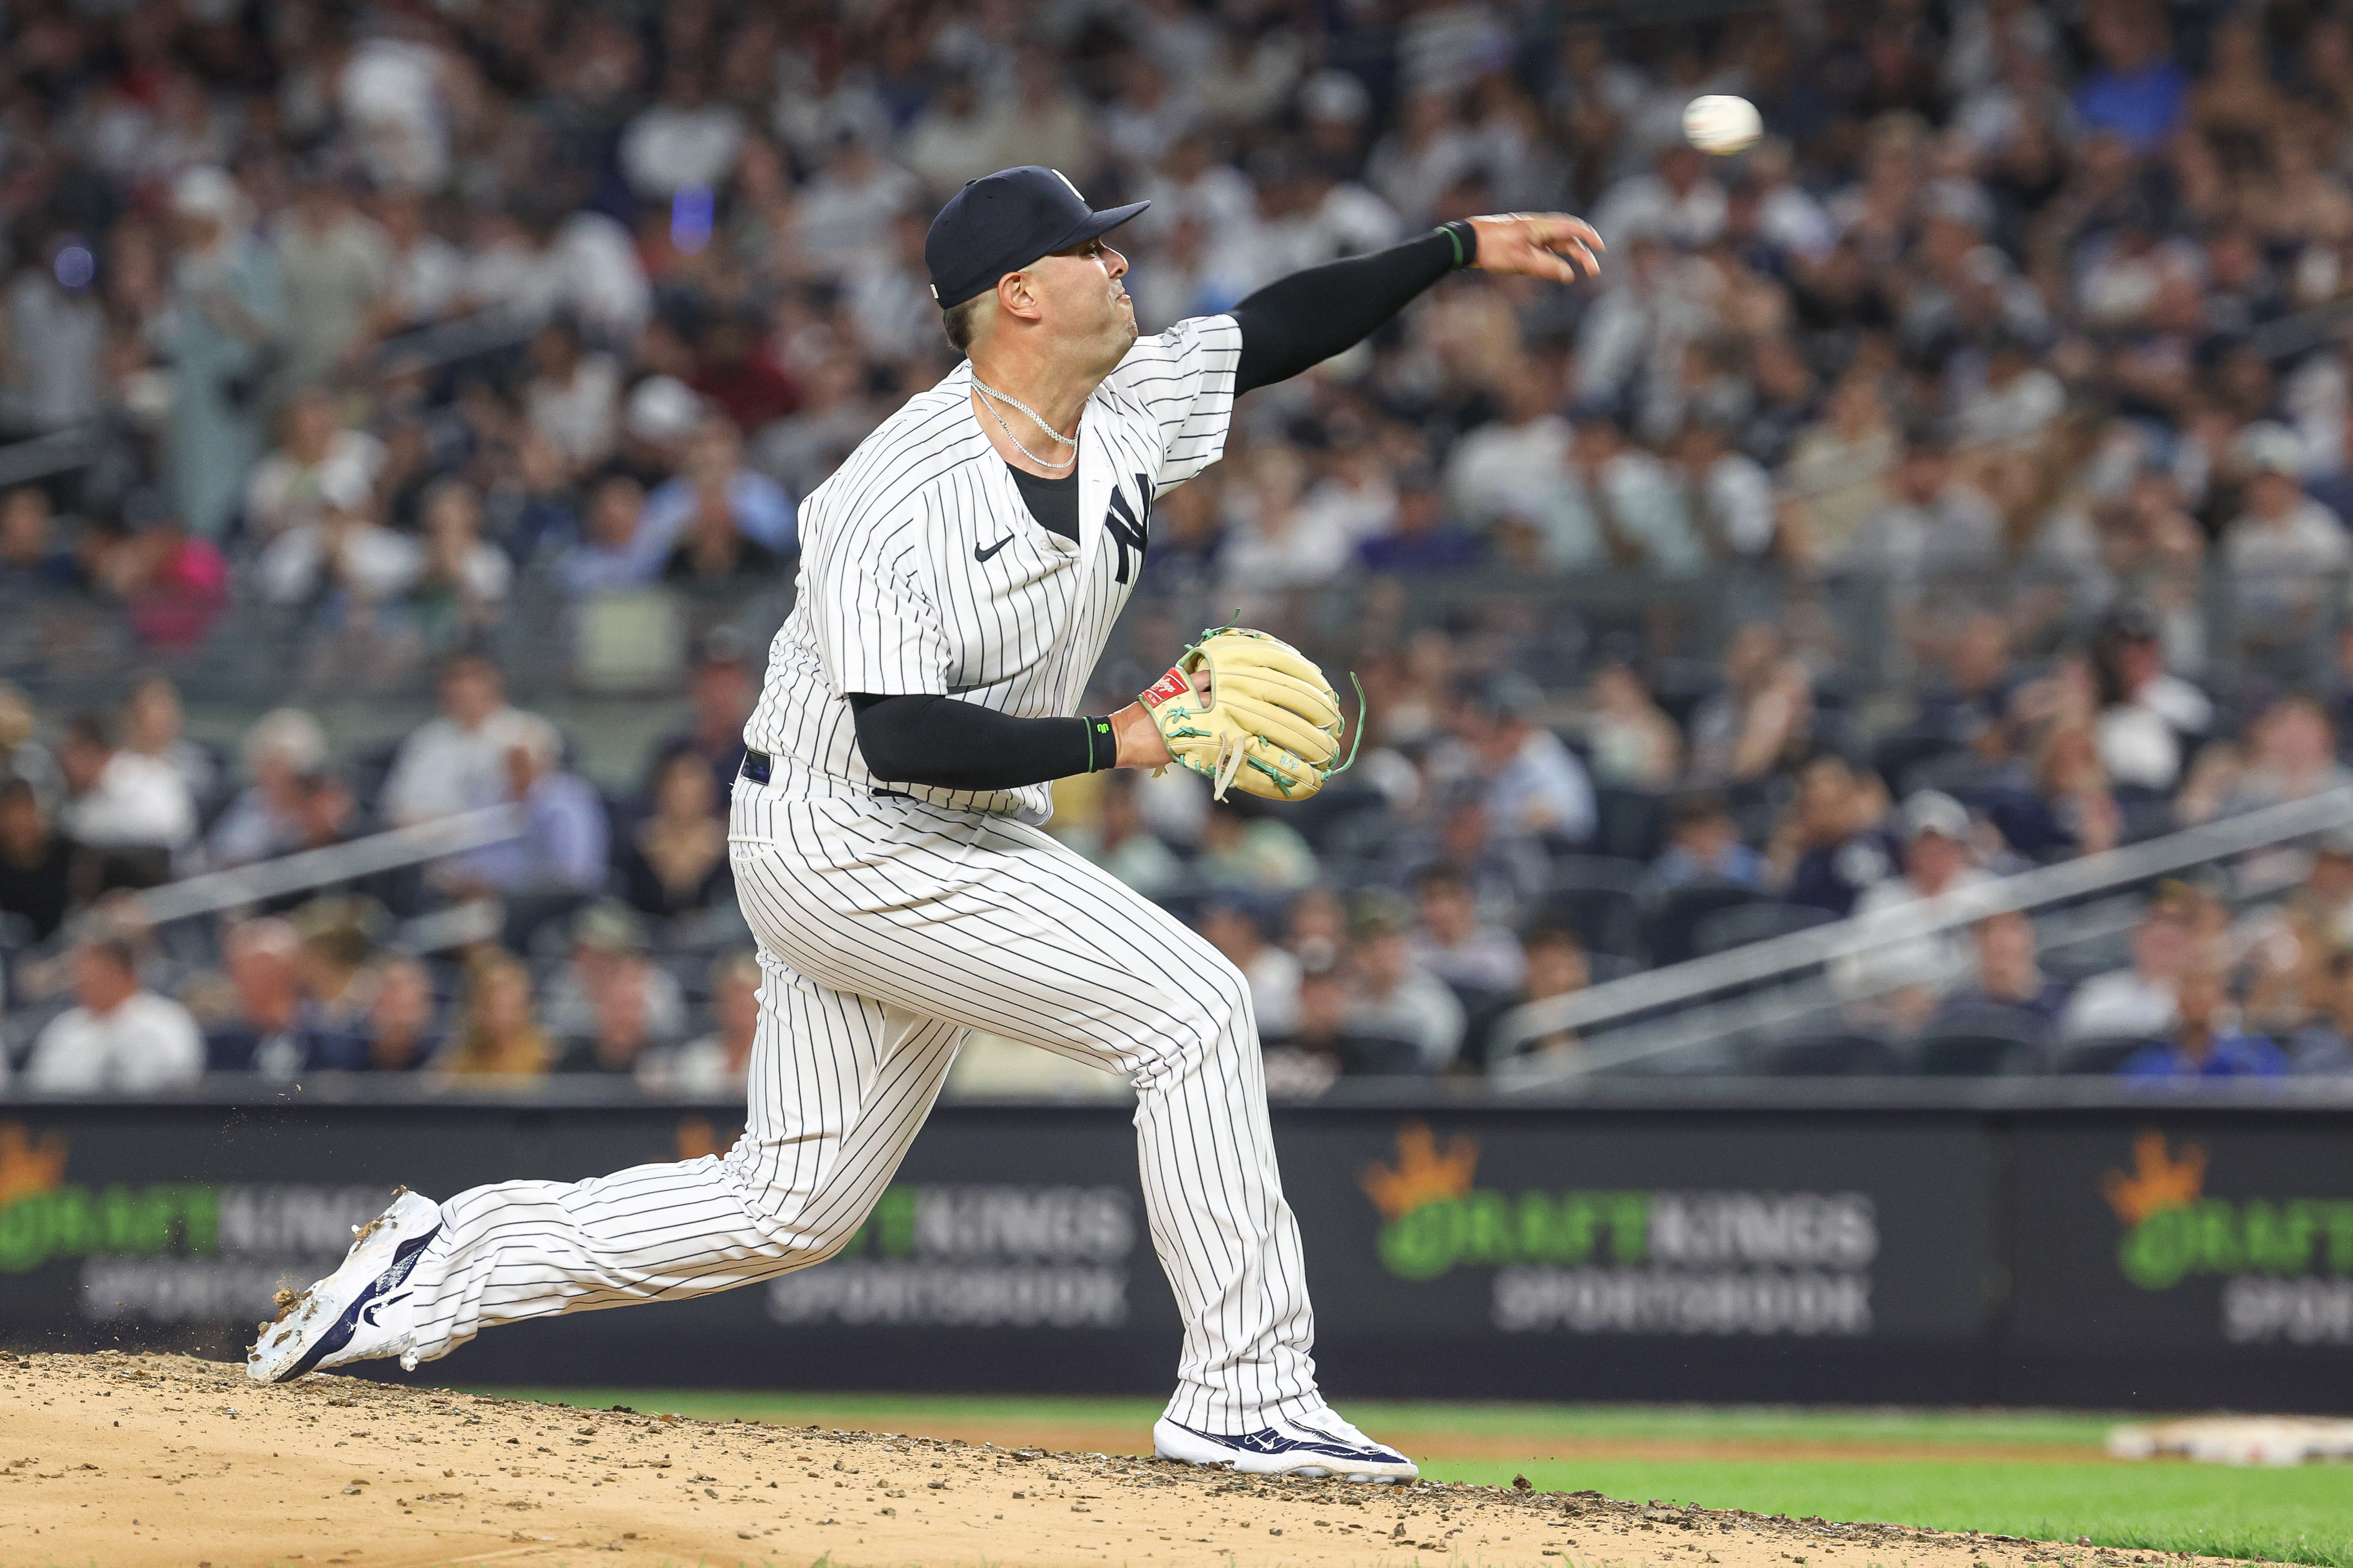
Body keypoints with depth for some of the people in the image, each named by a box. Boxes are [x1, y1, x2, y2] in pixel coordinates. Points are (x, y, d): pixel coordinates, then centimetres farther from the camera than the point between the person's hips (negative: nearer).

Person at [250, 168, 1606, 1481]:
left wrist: (1466, 249, 5)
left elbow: (1277, 331, 13)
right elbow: (904, 737, -29)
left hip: (947, 849, 9)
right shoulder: (899, 497, -24)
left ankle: (458, 1261, 22)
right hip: (846, 844, -9)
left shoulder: (1129, 411, 0)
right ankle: (1244, 1393, -13)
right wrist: (1116, 743, -28)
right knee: (1191, 1006, -17)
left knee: (789, 1212, 13)